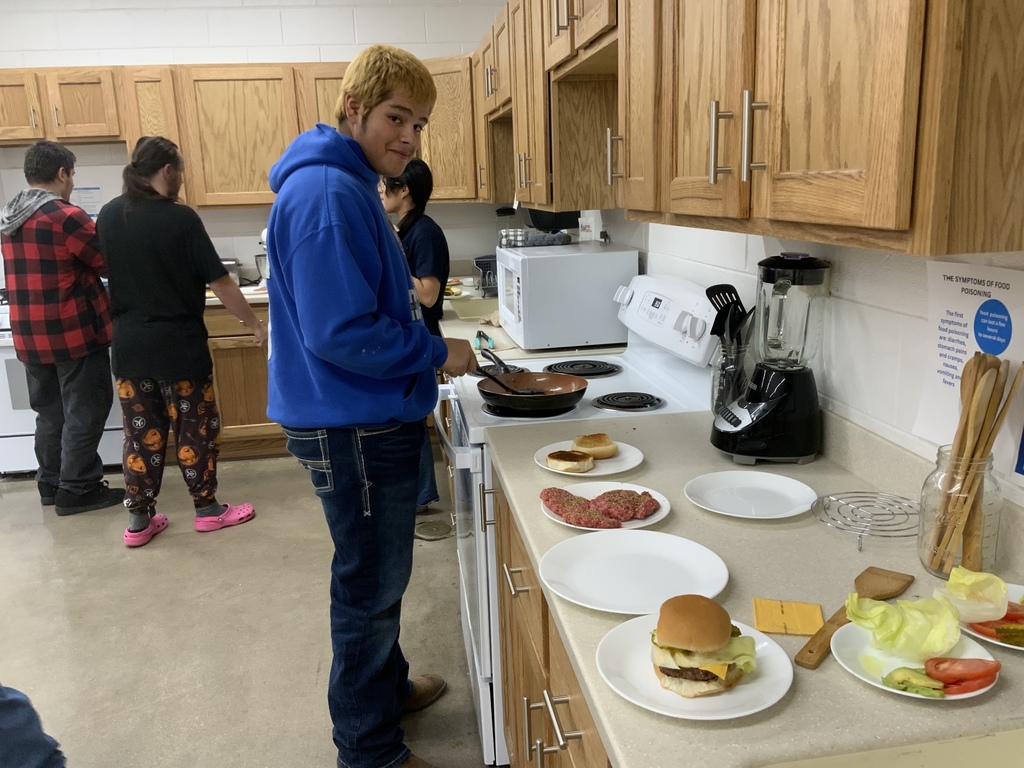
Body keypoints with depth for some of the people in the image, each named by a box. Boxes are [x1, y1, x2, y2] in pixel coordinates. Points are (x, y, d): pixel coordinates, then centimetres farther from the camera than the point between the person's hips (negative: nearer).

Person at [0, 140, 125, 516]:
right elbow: (109, 262, -9)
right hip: (73, 332, -8)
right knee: (84, 411, 2)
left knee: (50, 411, 17)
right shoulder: (66, 216, -16)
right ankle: (76, 490, 8)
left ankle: (50, 483, 26)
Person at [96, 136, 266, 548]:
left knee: (141, 431, 12)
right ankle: (207, 509, 20)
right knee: (195, 428, 9)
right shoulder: (180, 218, -14)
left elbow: (111, 273, 16)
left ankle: (139, 520, 19)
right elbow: (221, 284, -13)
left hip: (129, 345, 5)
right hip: (178, 345, -5)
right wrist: (255, 324, -2)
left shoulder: (108, 216, 2)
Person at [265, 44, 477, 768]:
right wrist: (435, 352, -15)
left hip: (375, 419, 10)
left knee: (380, 576, 24)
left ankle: (389, 684, 45)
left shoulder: (351, 186, 13)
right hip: (354, 431, -10)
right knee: (372, 587, 5)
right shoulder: (326, 193, -21)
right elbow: (339, 333, -26)